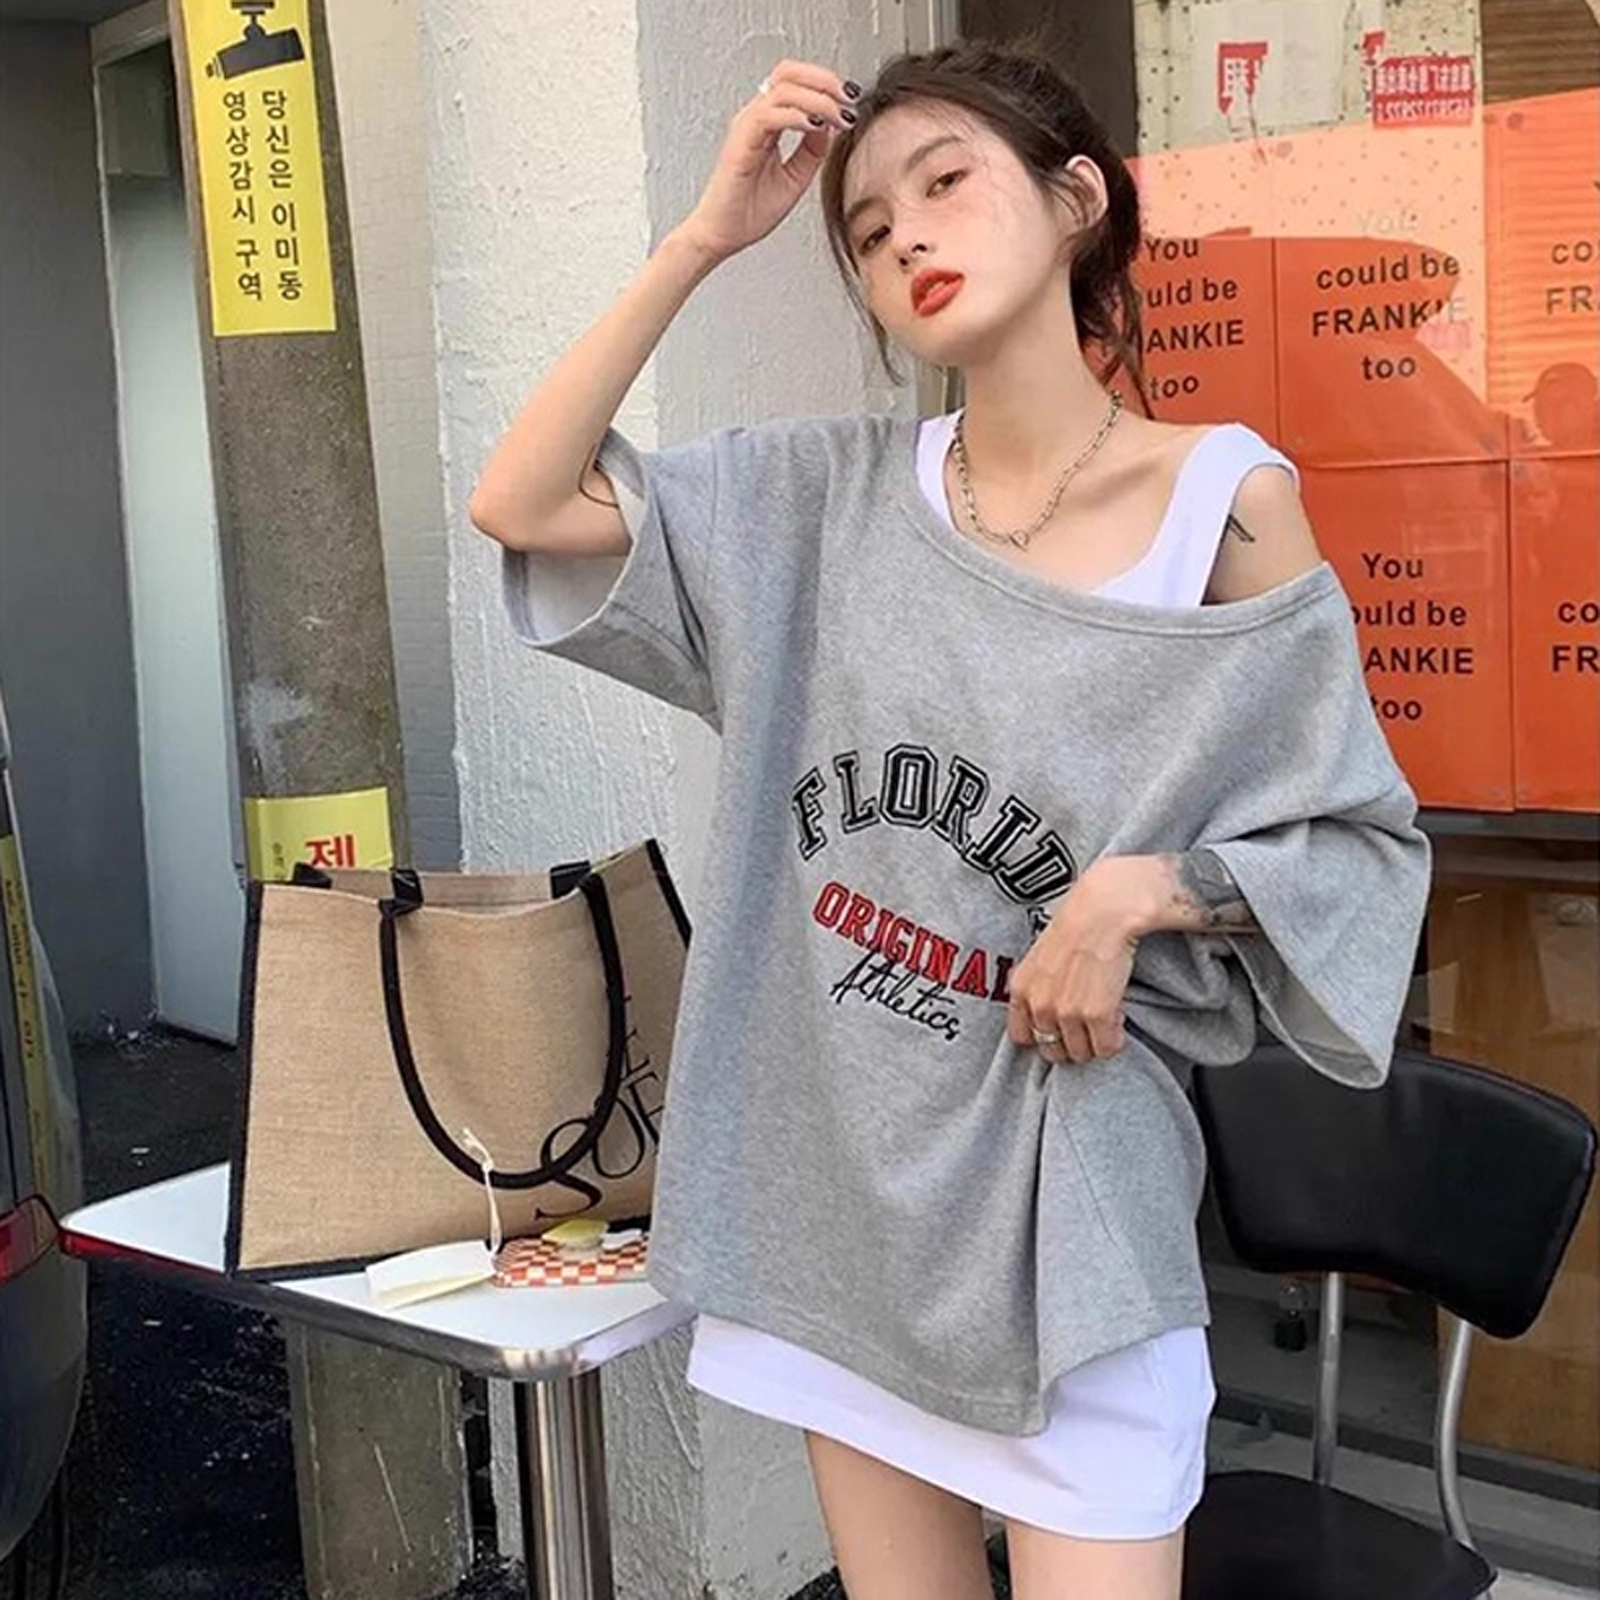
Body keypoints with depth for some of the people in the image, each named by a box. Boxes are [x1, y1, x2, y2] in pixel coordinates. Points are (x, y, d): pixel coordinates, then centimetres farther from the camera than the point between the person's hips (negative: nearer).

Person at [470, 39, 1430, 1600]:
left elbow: (1362, 845, -3)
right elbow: (521, 503, -5)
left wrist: (1139, 892, -20)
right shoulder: (829, 494, 0)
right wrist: (702, 237, -7)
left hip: (1057, 1188, -3)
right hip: (838, 1174, 4)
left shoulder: (1224, 500, -9)